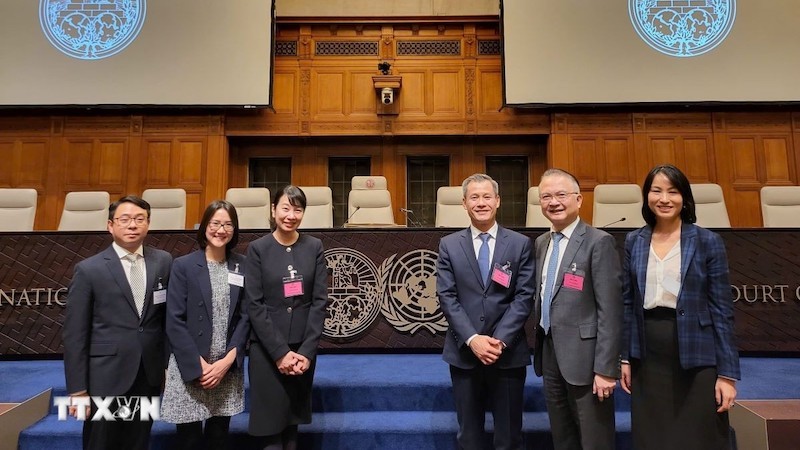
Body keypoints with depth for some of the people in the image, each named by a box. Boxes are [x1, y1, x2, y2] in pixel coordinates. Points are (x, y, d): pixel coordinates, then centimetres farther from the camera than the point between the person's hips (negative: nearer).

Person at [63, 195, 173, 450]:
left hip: (149, 375, 3)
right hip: (106, 378, -2)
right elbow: (75, 334, -5)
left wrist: (168, 363, 7)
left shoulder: (163, 262, 2)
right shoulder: (88, 269, -5)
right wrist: (77, 388, -7)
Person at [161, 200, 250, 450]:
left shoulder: (242, 266, 3)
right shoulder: (183, 265, -4)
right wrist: (199, 366, -12)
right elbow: (174, 322, -8)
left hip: (228, 369, 2)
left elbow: (245, 316, 3)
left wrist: (228, 360, -8)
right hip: (189, 369, -2)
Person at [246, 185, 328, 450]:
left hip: (303, 348, 2)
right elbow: (254, 304, -7)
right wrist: (280, 352, -12)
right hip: (267, 349, -2)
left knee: (293, 421, 13)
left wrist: (306, 351, -8)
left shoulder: (314, 247, 2)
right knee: (270, 426, 3)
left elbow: (320, 301, -1)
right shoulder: (257, 249, -4)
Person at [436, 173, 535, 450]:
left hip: (508, 352, 0)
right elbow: (447, 297, -3)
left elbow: (524, 297, -4)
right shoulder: (449, 245, 3)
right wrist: (472, 339, -14)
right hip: (464, 352, 1)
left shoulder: (520, 244, 2)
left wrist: (501, 340, -14)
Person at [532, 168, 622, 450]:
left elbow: (610, 310, -15)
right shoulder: (541, 243, 11)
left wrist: (606, 368, -18)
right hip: (550, 355, 7)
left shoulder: (599, 242, -11)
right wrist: (539, 347, 12)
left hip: (584, 357, -6)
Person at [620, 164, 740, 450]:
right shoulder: (634, 241, 5)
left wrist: (727, 373, -7)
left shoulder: (708, 241, -3)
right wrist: (625, 357, 6)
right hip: (648, 359, 3)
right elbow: (628, 303, 8)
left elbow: (722, 309, -4)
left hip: (697, 359, -2)